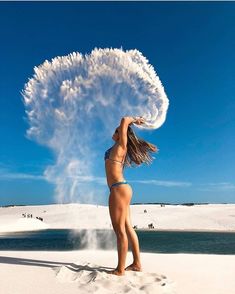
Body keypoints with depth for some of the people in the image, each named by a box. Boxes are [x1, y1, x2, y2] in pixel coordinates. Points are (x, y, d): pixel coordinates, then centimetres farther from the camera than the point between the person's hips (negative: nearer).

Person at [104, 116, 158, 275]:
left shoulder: (122, 145, -4)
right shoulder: (119, 147, 18)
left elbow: (124, 120, -9)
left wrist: (134, 120, 7)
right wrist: (135, 120, 31)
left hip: (119, 189, -10)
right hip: (122, 189, 10)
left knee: (120, 230, -5)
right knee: (128, 228, 12)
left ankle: (120, 269, 2)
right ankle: (137, 263, 21)